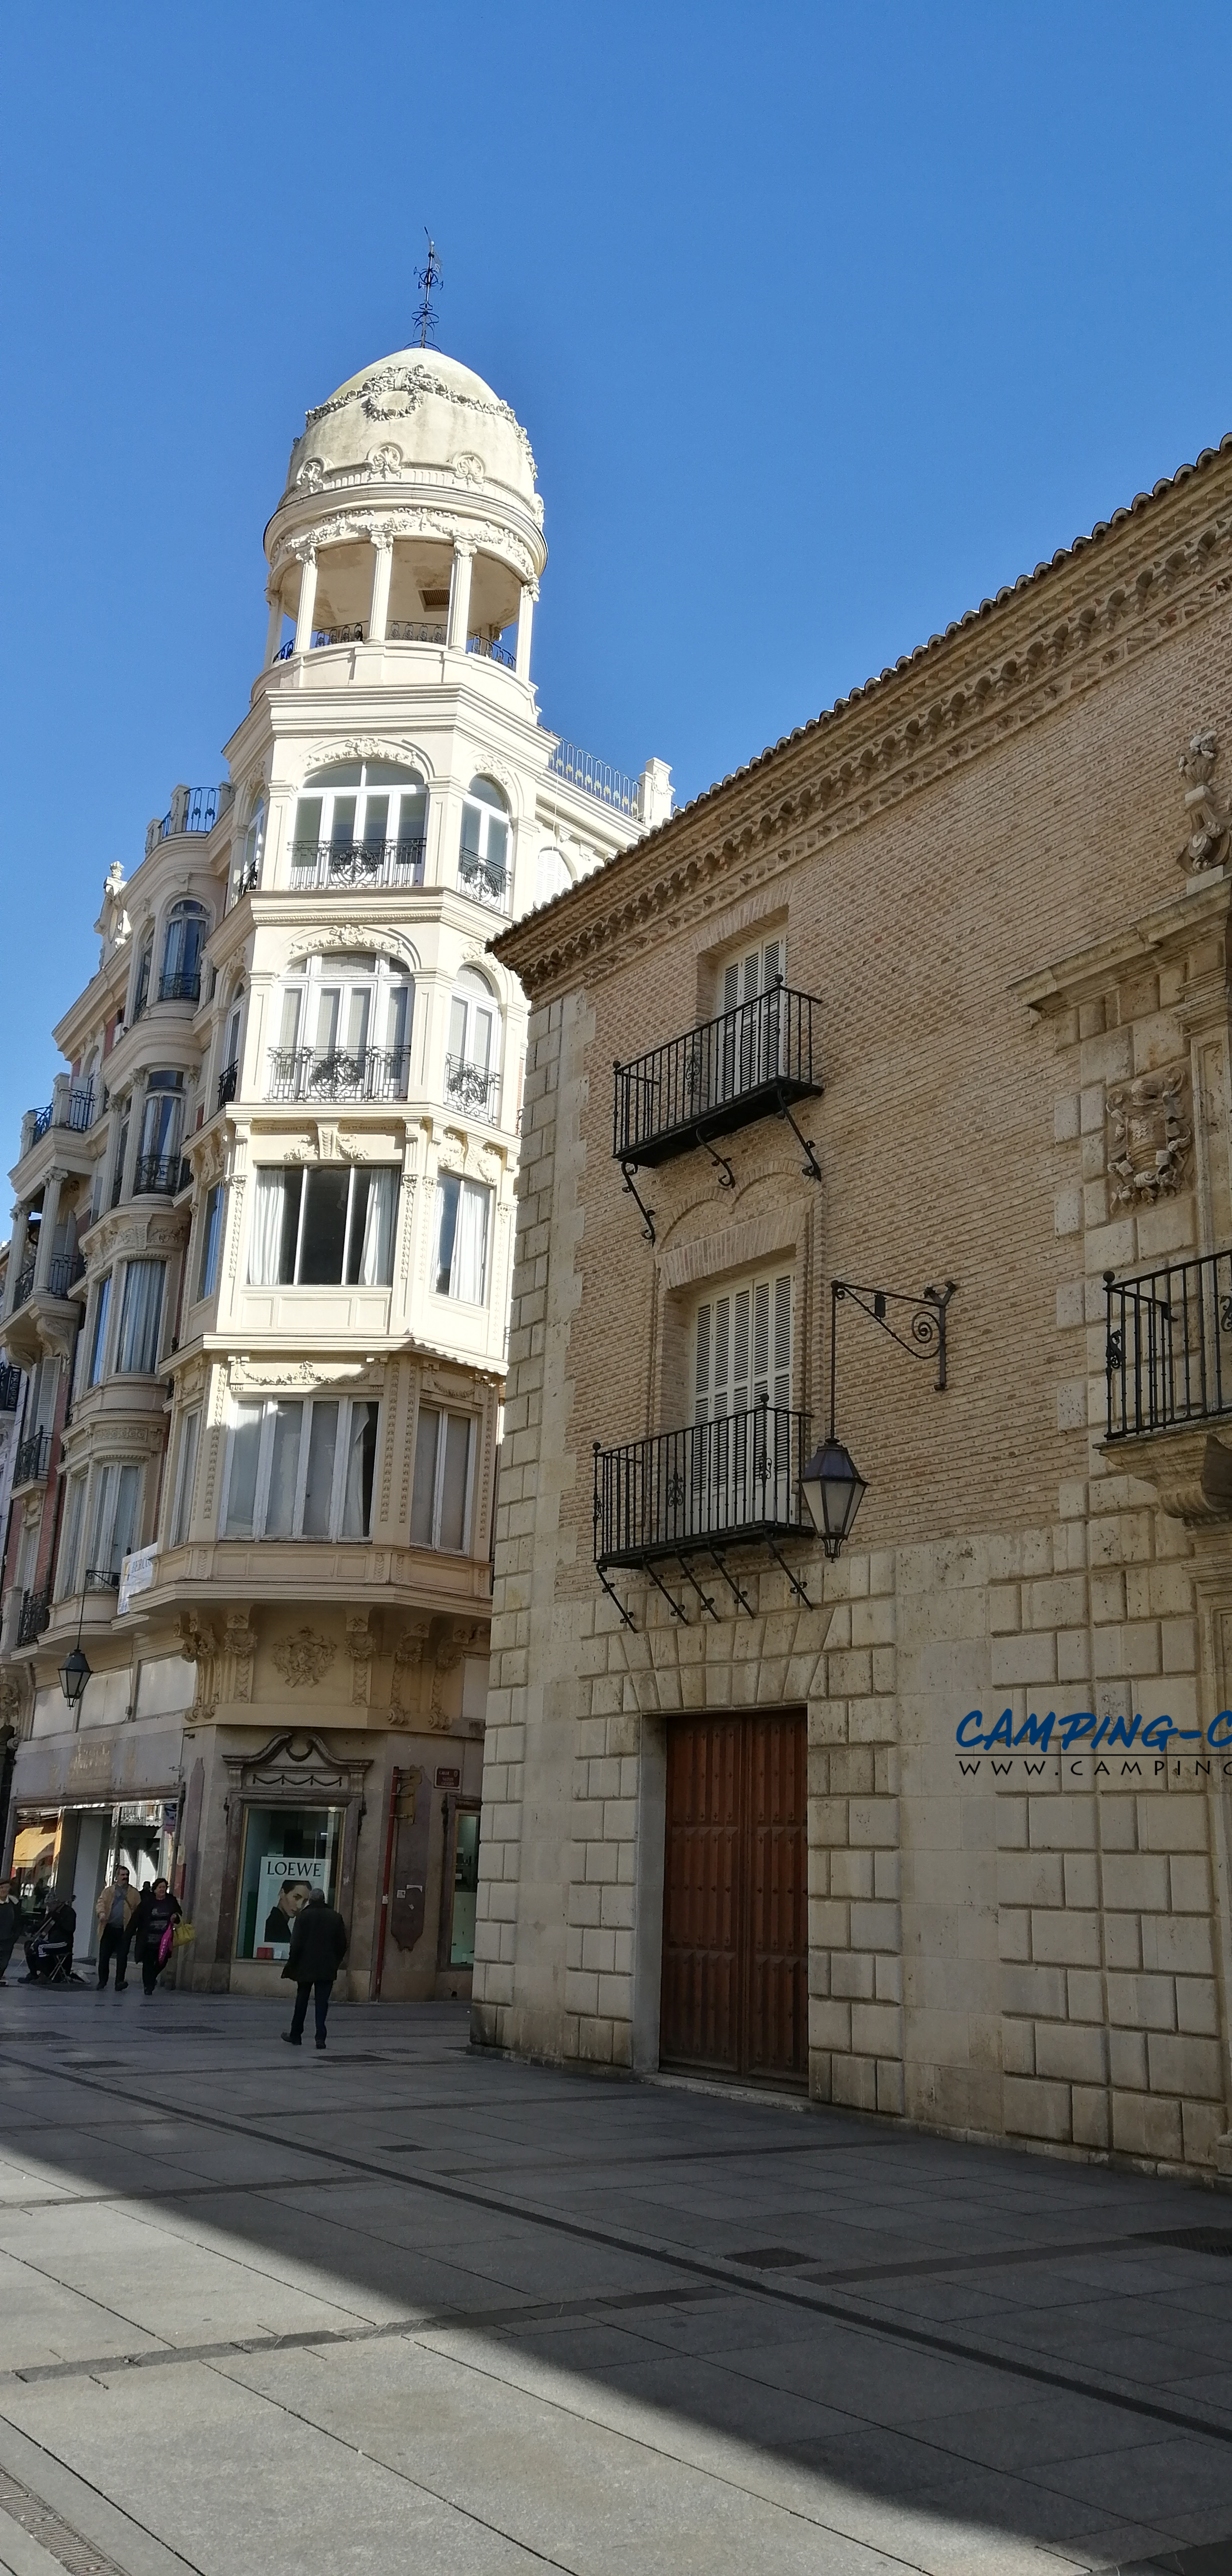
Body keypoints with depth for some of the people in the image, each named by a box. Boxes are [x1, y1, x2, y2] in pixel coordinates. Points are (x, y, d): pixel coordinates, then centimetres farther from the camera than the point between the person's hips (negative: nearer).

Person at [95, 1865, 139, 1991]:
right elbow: (101, 1903, -4)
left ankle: (120, 1982, -3)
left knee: (122, 1957, -4)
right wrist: (102, 1913, -25)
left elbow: (138, 1910, 4)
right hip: (109, 1928, 1)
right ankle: (102, 1982, 16)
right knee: (104, 1956, 4)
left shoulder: (134, 1893, 10)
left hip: (125, 1930, -1)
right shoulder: (109, 1891, 10)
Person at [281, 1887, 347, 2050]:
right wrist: (336, 1963, 16)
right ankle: (320, 2038, -7)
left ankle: (296, 2035, 21)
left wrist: (292, 1966, 0)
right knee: (322, 2003, 2)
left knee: (301, 2002, 12)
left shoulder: (303, 1916, -6)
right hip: (327, 1969, 1)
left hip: (305, 1967, -1)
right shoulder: (336, 1918, 2)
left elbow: (296, 1944, -8)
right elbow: (342, 1945, 6)